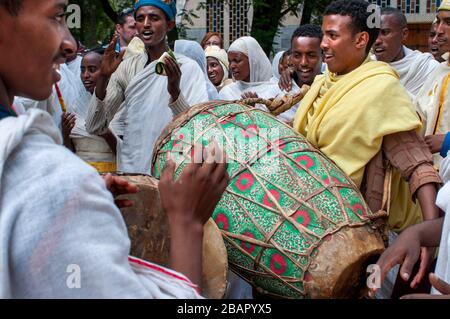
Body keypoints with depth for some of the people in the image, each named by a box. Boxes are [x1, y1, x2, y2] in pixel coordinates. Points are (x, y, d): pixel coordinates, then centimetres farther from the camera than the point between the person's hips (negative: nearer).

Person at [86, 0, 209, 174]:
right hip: (129, 173, 3)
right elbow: (94, 127, 2)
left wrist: (175, 92, -28)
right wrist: (103, 78, -10)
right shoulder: (125, 68, 7)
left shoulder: (188, 68, -4)